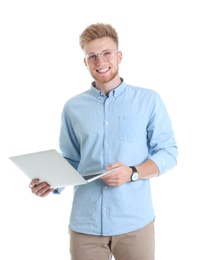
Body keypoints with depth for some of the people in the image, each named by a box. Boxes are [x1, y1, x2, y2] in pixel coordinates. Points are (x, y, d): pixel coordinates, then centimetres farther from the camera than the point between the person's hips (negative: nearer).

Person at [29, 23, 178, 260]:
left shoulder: (148, 100, 2)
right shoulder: (73, 108, 8)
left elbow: (168, 152, 1)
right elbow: (71, 161, 12)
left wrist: (132, 173, -15)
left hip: (135, 221, -1)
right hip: (85, 224, 2)